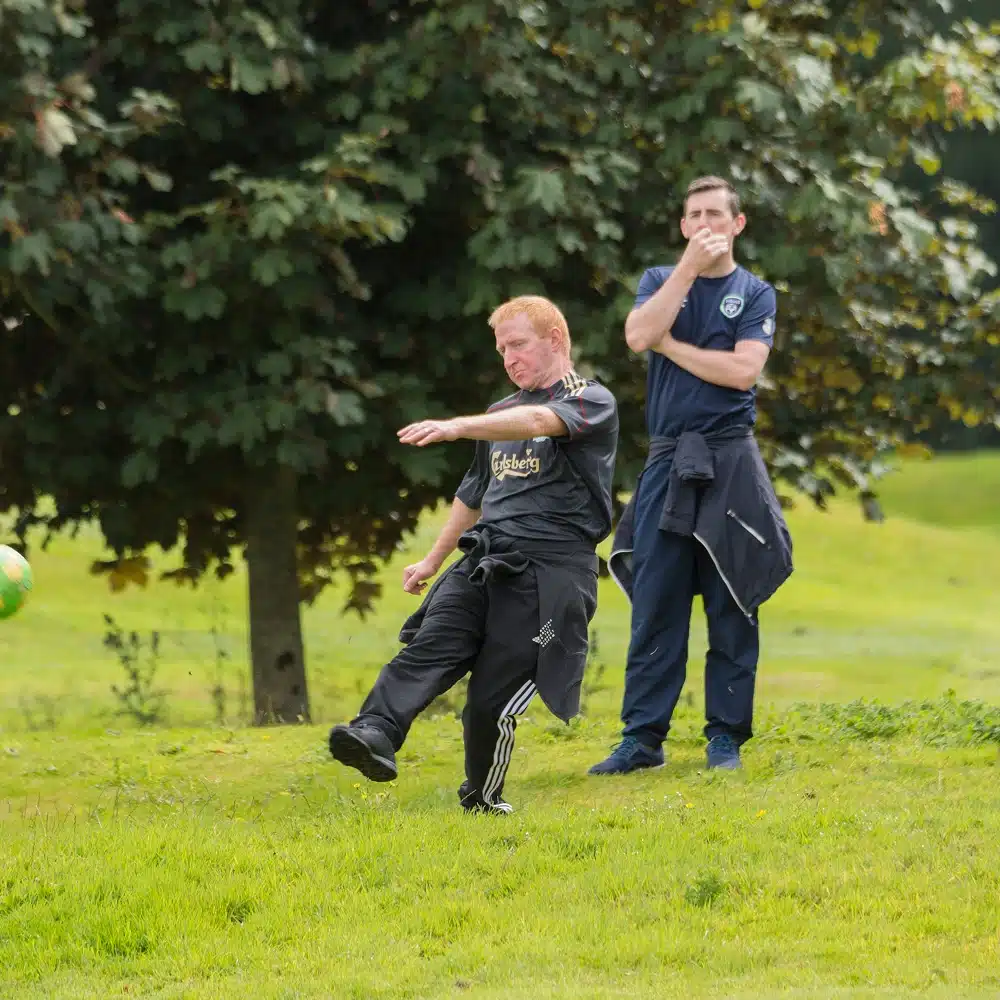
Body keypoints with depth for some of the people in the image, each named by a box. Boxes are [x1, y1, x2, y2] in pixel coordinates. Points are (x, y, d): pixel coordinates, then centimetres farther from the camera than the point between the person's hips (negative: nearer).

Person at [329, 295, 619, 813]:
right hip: (483, 559, 6)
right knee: (429, 645, -21)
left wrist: (457, 426, -35)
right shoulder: (502, 413, 24)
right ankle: (375, 735, -41)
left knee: (492, 699, -10)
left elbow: (540, 421, -22)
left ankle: (482, 801, 9)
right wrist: (433, 560, 35)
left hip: (549, 571, -6)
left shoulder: (592, 402, -1)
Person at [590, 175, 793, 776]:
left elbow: (743, 369, -9)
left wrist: (671, 344, -5)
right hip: (668, 461, 1)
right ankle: (643, 737, 1)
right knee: (655, 603, -1)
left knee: (731, 607, 0)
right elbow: (638, 336, -10)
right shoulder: (661, 282, 12)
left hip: (729, 462, -1)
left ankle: (726, 734, 6)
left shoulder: (755, 294, 7)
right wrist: (690, 265, -10)